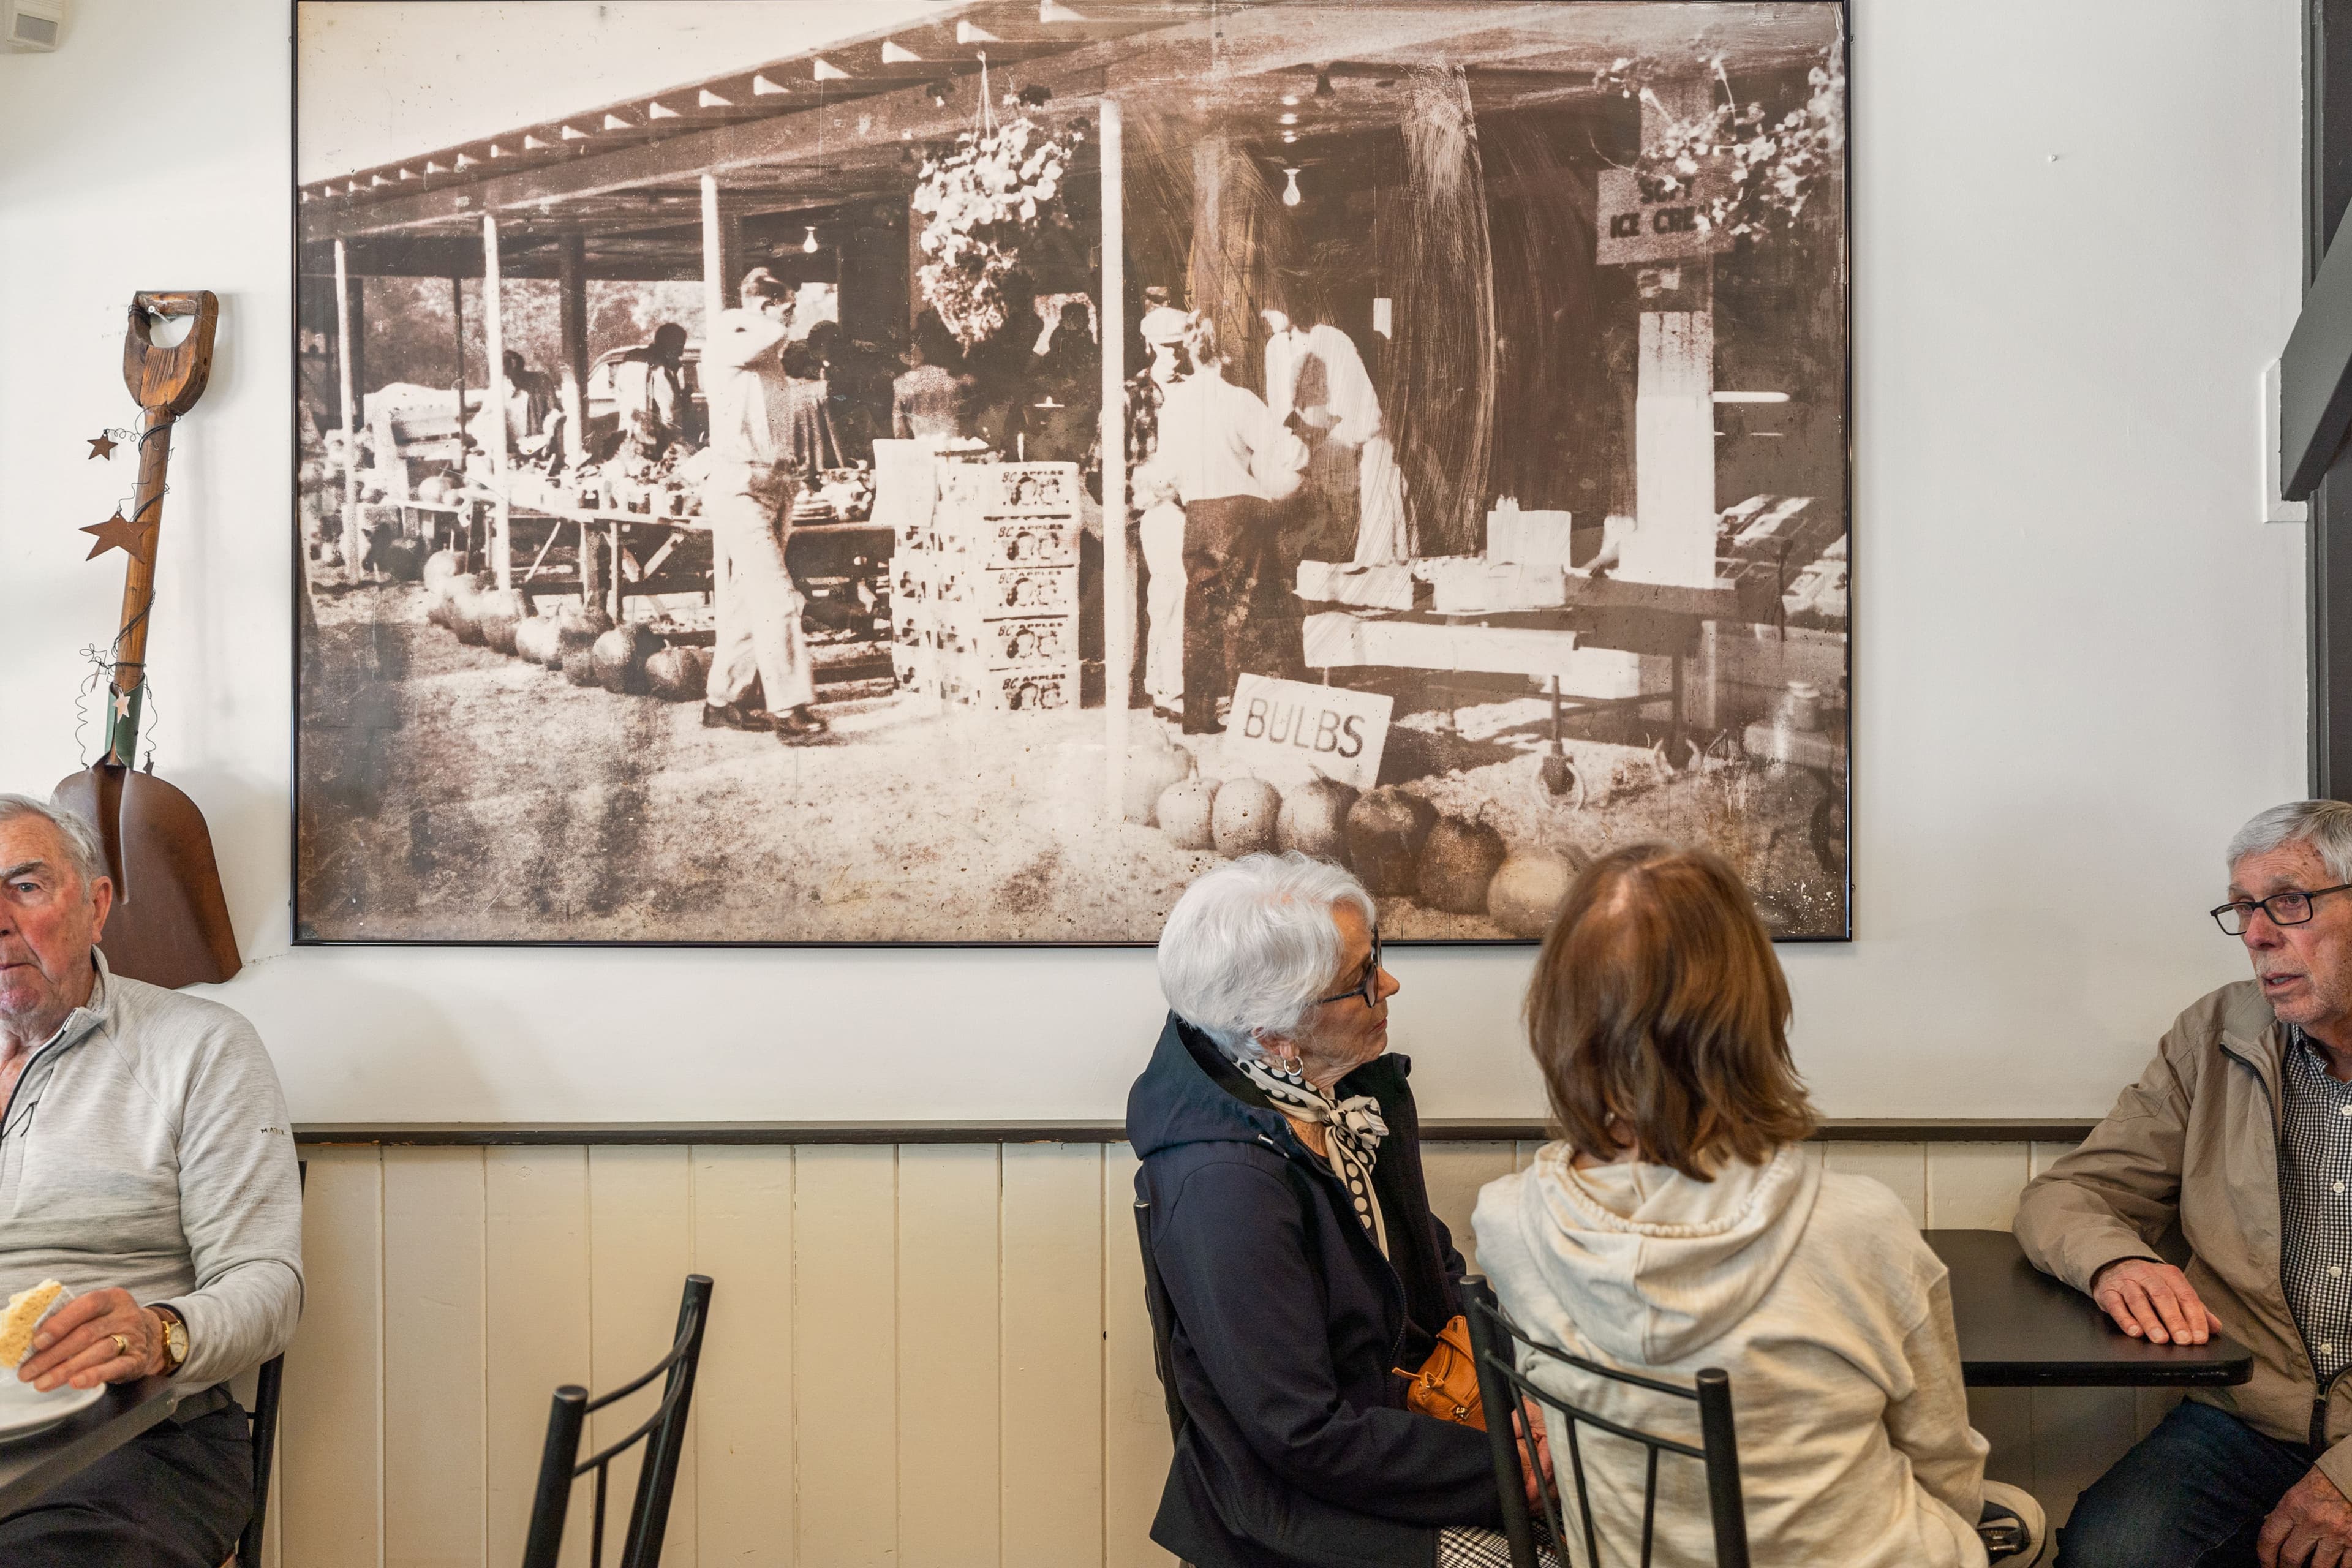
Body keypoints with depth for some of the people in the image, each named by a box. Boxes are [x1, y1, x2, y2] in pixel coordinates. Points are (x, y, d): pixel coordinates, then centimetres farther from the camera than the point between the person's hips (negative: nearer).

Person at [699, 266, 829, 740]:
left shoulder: (772, 363, 19)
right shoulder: (727, 350, -7)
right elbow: (774, 335, -22)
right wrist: (737, 320, -4)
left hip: (774, 489, 9)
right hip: (739, 486, -9)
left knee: (748, 603, 11)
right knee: (776, 598, -16)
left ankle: (723, 700, 19)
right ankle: (789, 709, -18)